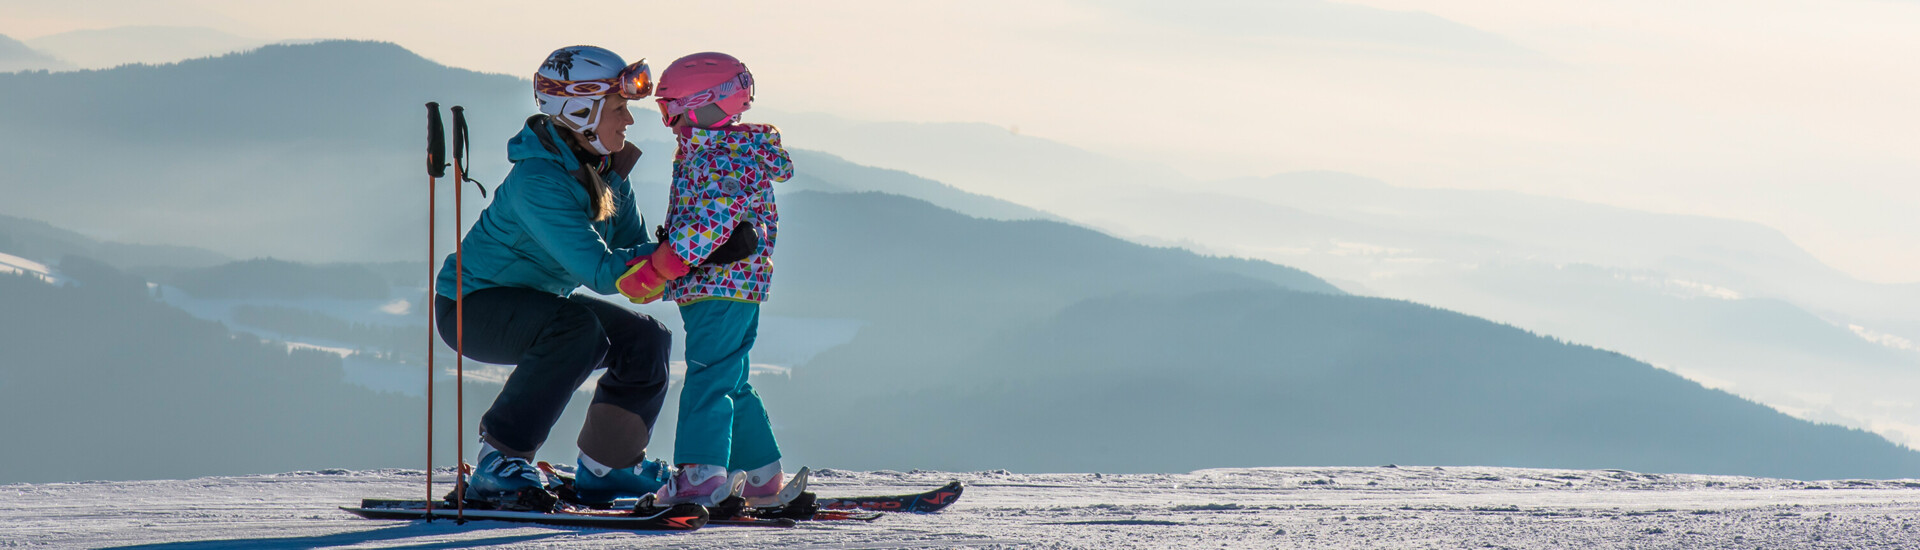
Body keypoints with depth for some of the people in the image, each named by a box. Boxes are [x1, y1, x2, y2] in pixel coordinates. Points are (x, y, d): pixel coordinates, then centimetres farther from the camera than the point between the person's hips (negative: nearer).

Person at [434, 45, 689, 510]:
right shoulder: (538, 183, -30)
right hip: (472, 308, -9)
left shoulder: (607, 169, -2)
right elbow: (603, 274, -34)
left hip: (537, 302, 9)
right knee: (577, 328, -34)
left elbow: (634, 255, -3)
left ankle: (605, 467, 16)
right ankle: (498, 465, -26)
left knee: (647, 340, 1)